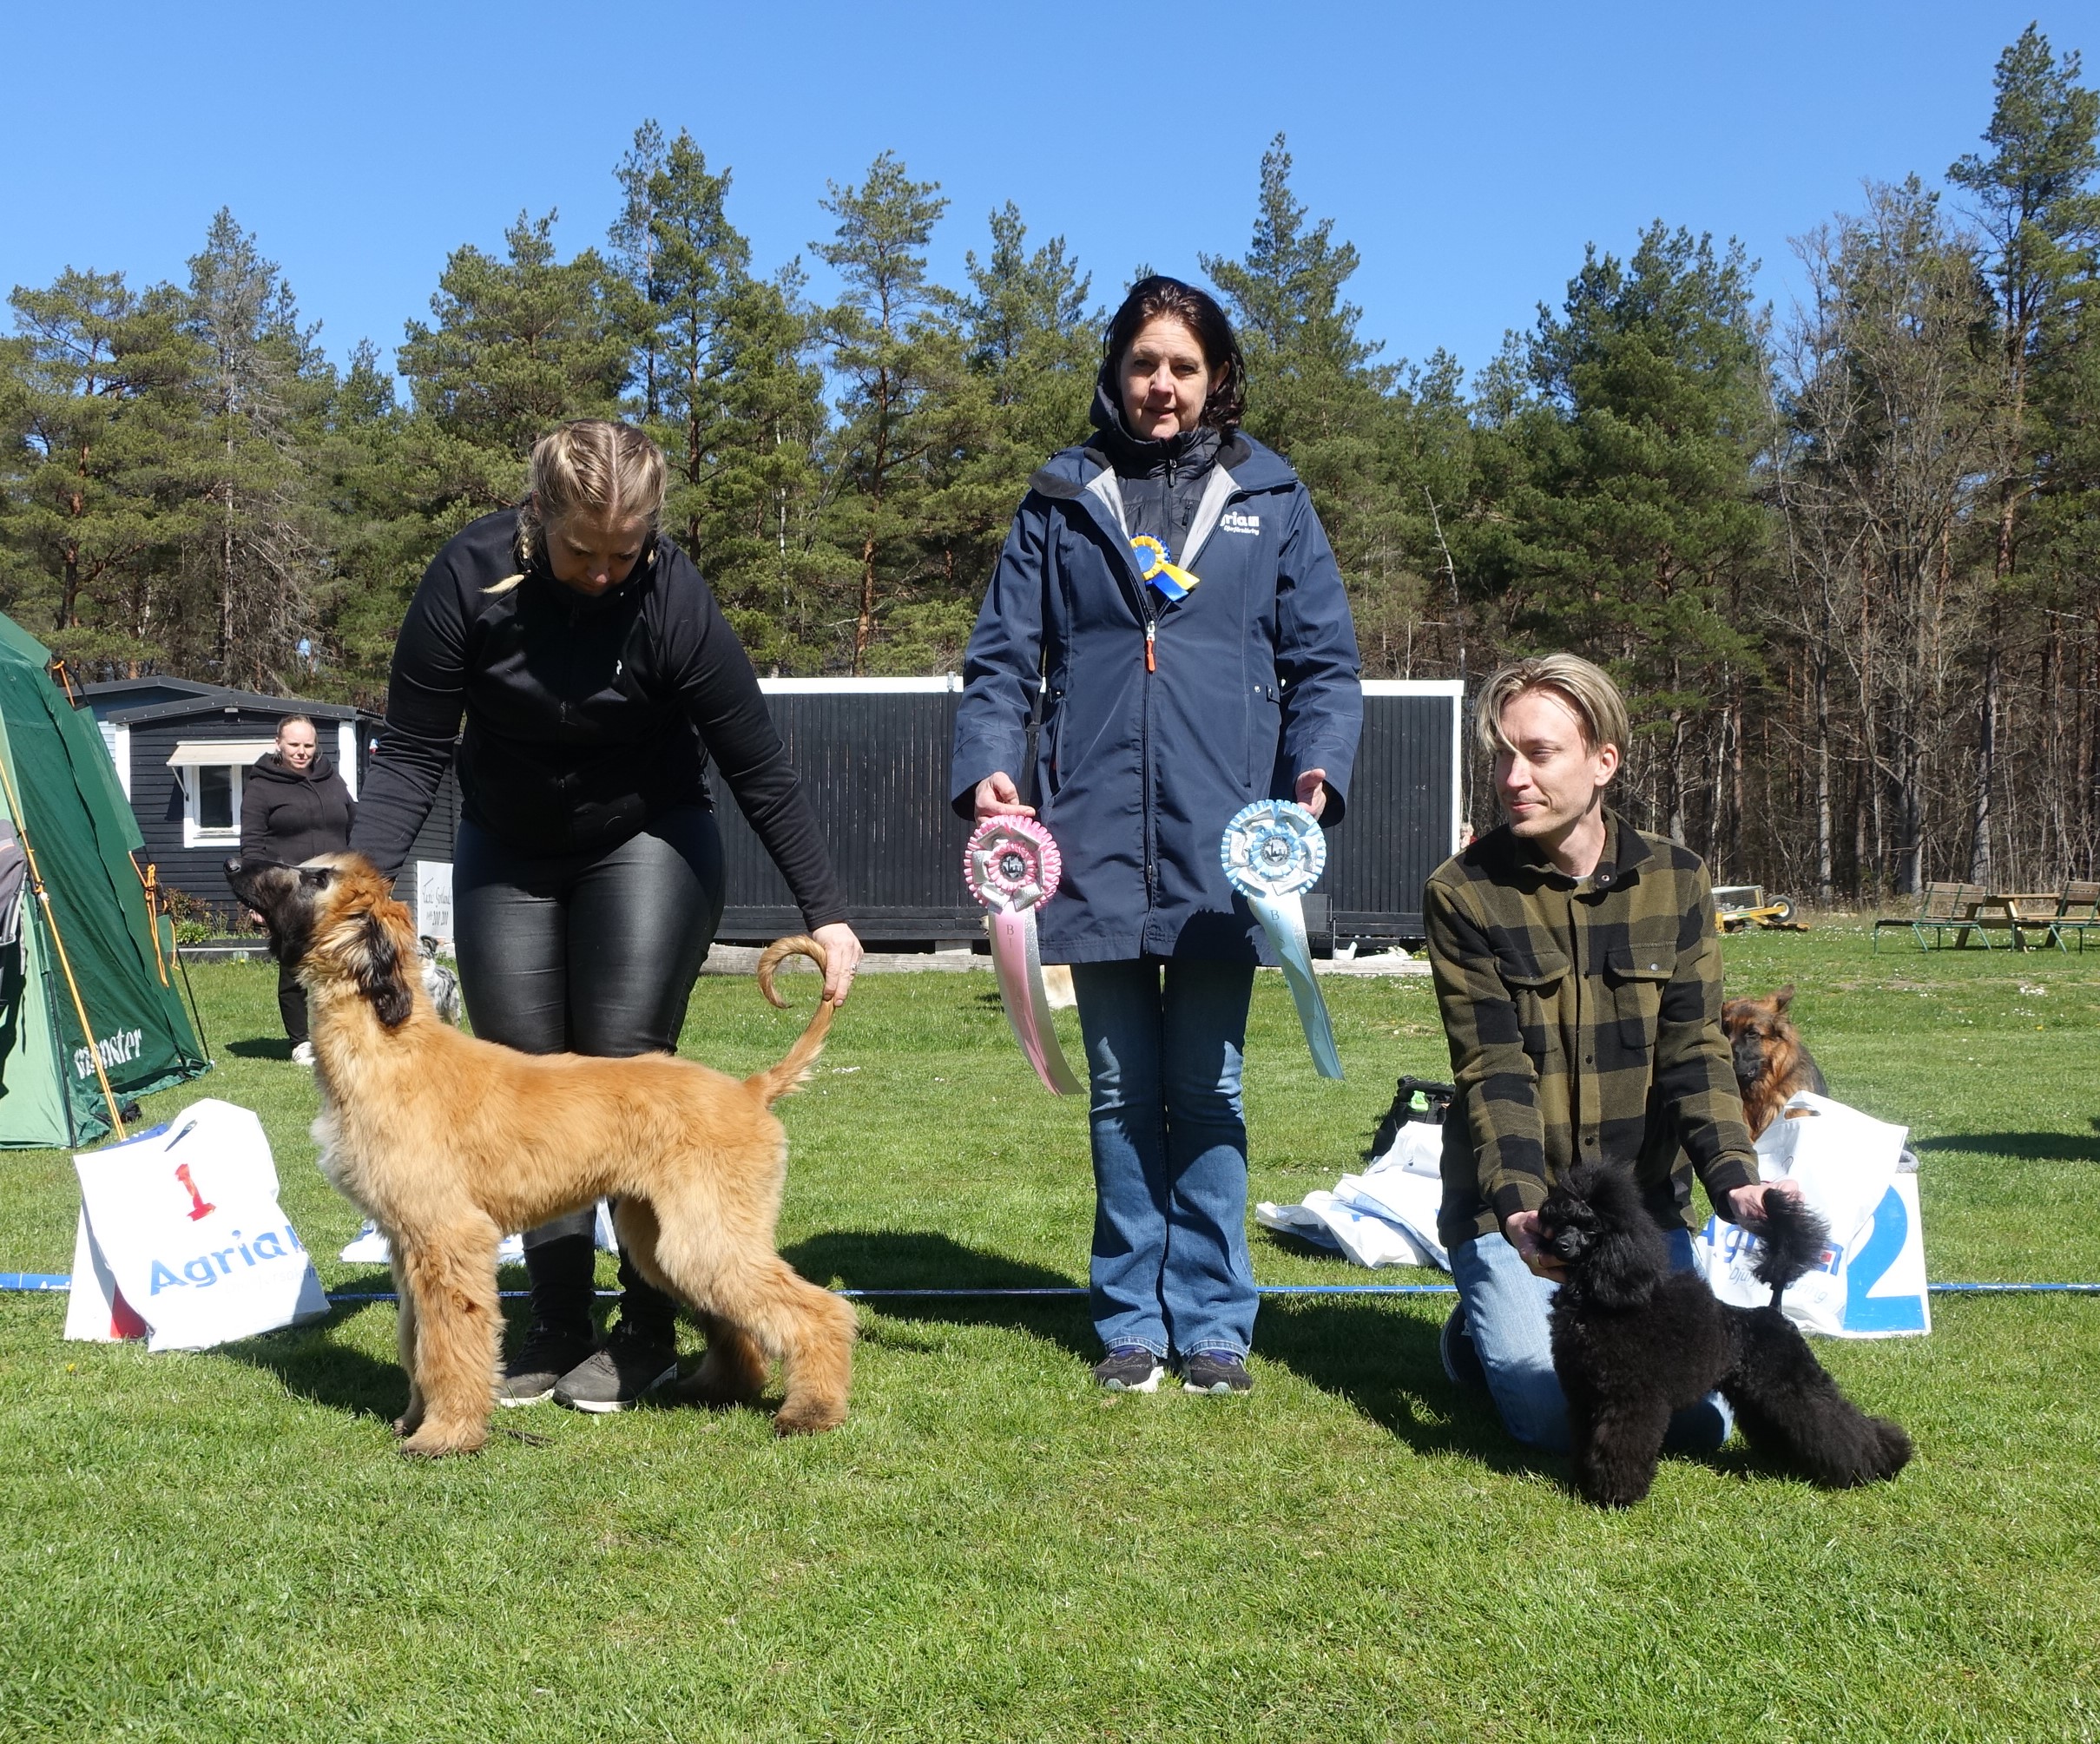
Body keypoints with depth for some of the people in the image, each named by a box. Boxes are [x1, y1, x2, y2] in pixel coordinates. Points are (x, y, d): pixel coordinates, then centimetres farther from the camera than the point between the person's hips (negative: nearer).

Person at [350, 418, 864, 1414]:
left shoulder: (673, 599, -25)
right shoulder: (470, 576, -20)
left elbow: (760, 770, -18)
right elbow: (410, 753, -13)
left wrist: (825, 914, -18)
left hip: (643, 845, -3)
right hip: (505, 854, 3)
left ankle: (648, 1331, 3)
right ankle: (557, 1326, 10)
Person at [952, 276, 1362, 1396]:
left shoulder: (1269, 499, 10)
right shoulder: (1061, 500, 11)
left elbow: (1323, 663, 7)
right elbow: (1002, 657, 8)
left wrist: (1317, 766, -10)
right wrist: (987, 764, -10)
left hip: (1219, 843, -1)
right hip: (1095, 842, 1)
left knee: (1206, 1090, 4)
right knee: (1121, 1091, 8)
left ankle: (1211, 1323, 14)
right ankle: (1131, 1321, 18)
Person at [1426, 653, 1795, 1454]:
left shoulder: (1674, 882, -1)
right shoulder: (1463, 894, -9)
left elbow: (1694, 1052, -5)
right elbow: (1494, 1071, -15)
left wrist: (1734, 1178, -22)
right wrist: (1518, 1206, -30)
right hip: (1512, 1207, -2)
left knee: (1698, 1418, -10)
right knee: (1554, 1417, -18)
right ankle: (1486, 1334, 16)